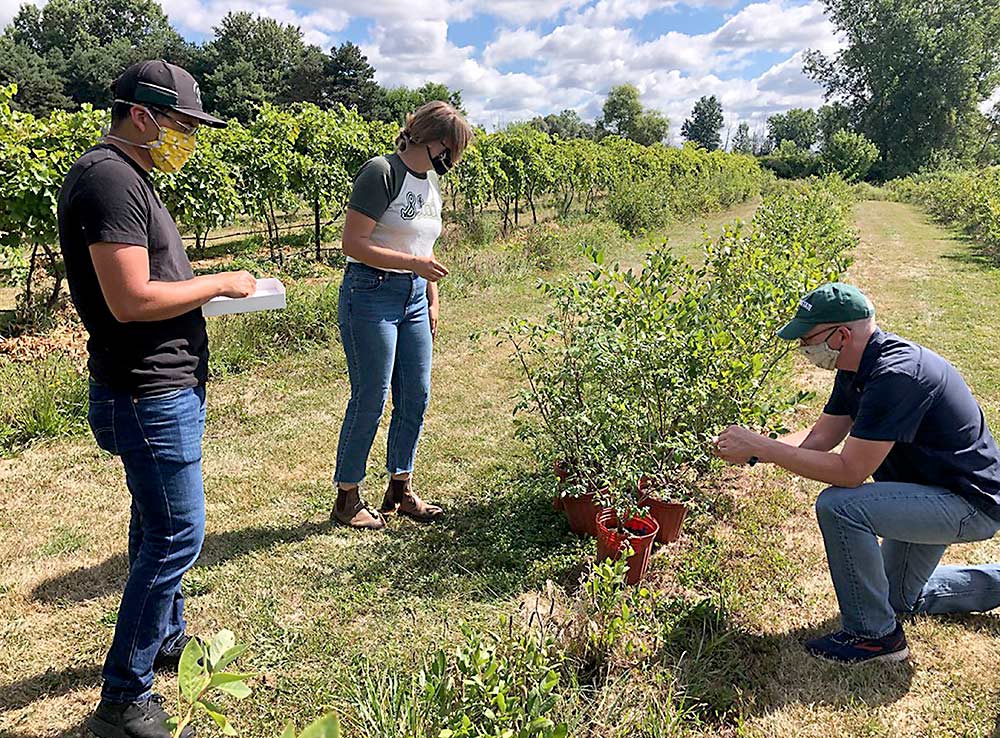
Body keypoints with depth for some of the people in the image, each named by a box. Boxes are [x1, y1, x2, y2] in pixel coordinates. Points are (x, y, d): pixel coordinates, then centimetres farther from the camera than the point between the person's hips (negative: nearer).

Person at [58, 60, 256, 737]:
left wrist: (202, 288, 7)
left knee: (158, 528, 21)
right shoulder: (109, 179, -18)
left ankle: (166, 639, 40)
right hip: (150, 396, -10)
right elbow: (130, 300, -25)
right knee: (177, 536, -2)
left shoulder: (127, 178, 16)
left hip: (164, 387, 10)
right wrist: (218, 284, -13)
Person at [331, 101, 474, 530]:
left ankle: (400, 488, 23)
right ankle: (347, 498, 12)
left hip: (414, 298, 8)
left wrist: (433, 302, 19)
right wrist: (414, 263, -21)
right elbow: (353, 244, -17)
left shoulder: (432, 182, 14)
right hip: (371, 295, -8)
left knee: (416, 397, 8)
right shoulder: (382, 172, -12)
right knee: (371, 398, -3)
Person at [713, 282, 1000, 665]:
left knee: (838, 506, -29)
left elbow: (849, 472, -33)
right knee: (902, 597, 24)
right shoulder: (859, 367, -2)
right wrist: (752, 450, -12)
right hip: (934, 491, 10)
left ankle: (874, 635, -11)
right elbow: (819, 438, 2)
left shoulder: (897, 375, -32)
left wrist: (761, 446, -29)